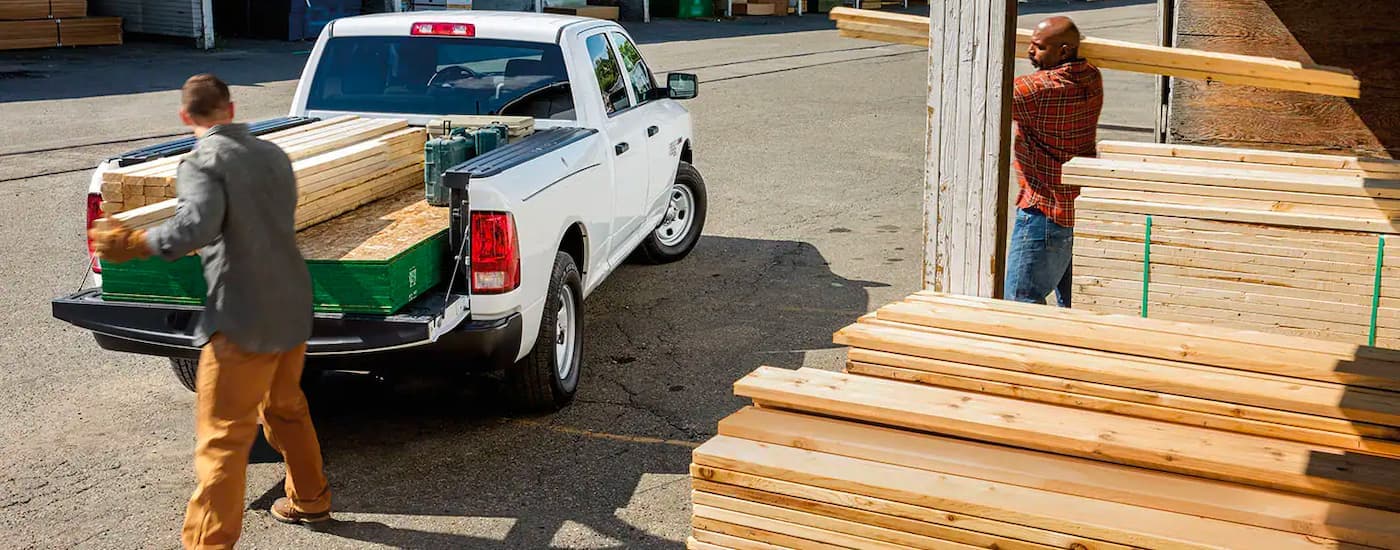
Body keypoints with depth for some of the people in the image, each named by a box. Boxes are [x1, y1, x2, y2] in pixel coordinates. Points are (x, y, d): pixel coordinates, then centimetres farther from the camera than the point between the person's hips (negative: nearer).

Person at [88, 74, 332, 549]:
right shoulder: (273, 154, 12)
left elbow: (197, 225, -27)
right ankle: (310, 500, 41)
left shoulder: (202, 161, -11)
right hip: (293, 308, 8)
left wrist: (131, 244, -18)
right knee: (286, 408, 26)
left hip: (244, 318, -8)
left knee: (221, 437, -4)